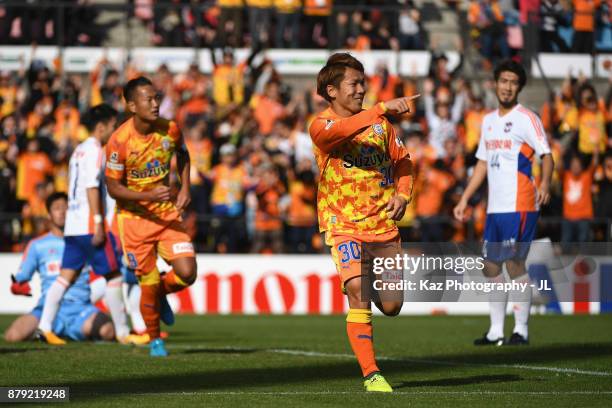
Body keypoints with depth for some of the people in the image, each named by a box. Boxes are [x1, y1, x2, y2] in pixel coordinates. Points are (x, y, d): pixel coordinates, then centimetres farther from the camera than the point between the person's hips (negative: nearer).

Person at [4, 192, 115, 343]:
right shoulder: (37, 245, 12)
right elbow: (18, 283, 12)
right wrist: (19, 287, -10)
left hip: (80, 308, 0)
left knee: (107, 332, -32)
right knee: (13, 336, -27)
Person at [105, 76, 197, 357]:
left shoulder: (170, 129, -7)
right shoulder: (119, 140, -19)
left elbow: (182, 155, 16)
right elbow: (113, 187, -13)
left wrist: (184, 189, 4)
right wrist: (149, 196, -27)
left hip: (168, 213, 3)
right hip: (135, 217, -3)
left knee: (187, 272, -13)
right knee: (149, 283, 0)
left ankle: (161, 294, 23)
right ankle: (155, 340, 24)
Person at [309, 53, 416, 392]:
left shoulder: (380, 123, 9)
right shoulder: (321, 126, -7)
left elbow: (402, 160, 18)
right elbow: (341, 131, -30)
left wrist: (402, 193, 0)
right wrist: (381, 109, -37)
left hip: (384, 224, 4)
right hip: (344, 224, -4)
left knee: (391, 307, 2)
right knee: (358, 293, -22)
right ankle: (371, 374, -15)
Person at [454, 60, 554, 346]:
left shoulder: (526, 119, -6)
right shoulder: (488, 121, 16)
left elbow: (546, 155, -13)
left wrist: (545, 184, -31)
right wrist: (464, 199, 18)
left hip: (519, 206, -8)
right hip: (495, 207, 8)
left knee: (514, 263, -8)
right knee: (491, 266, 8)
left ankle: (521, 330, 0)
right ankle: (496, 331, 15)